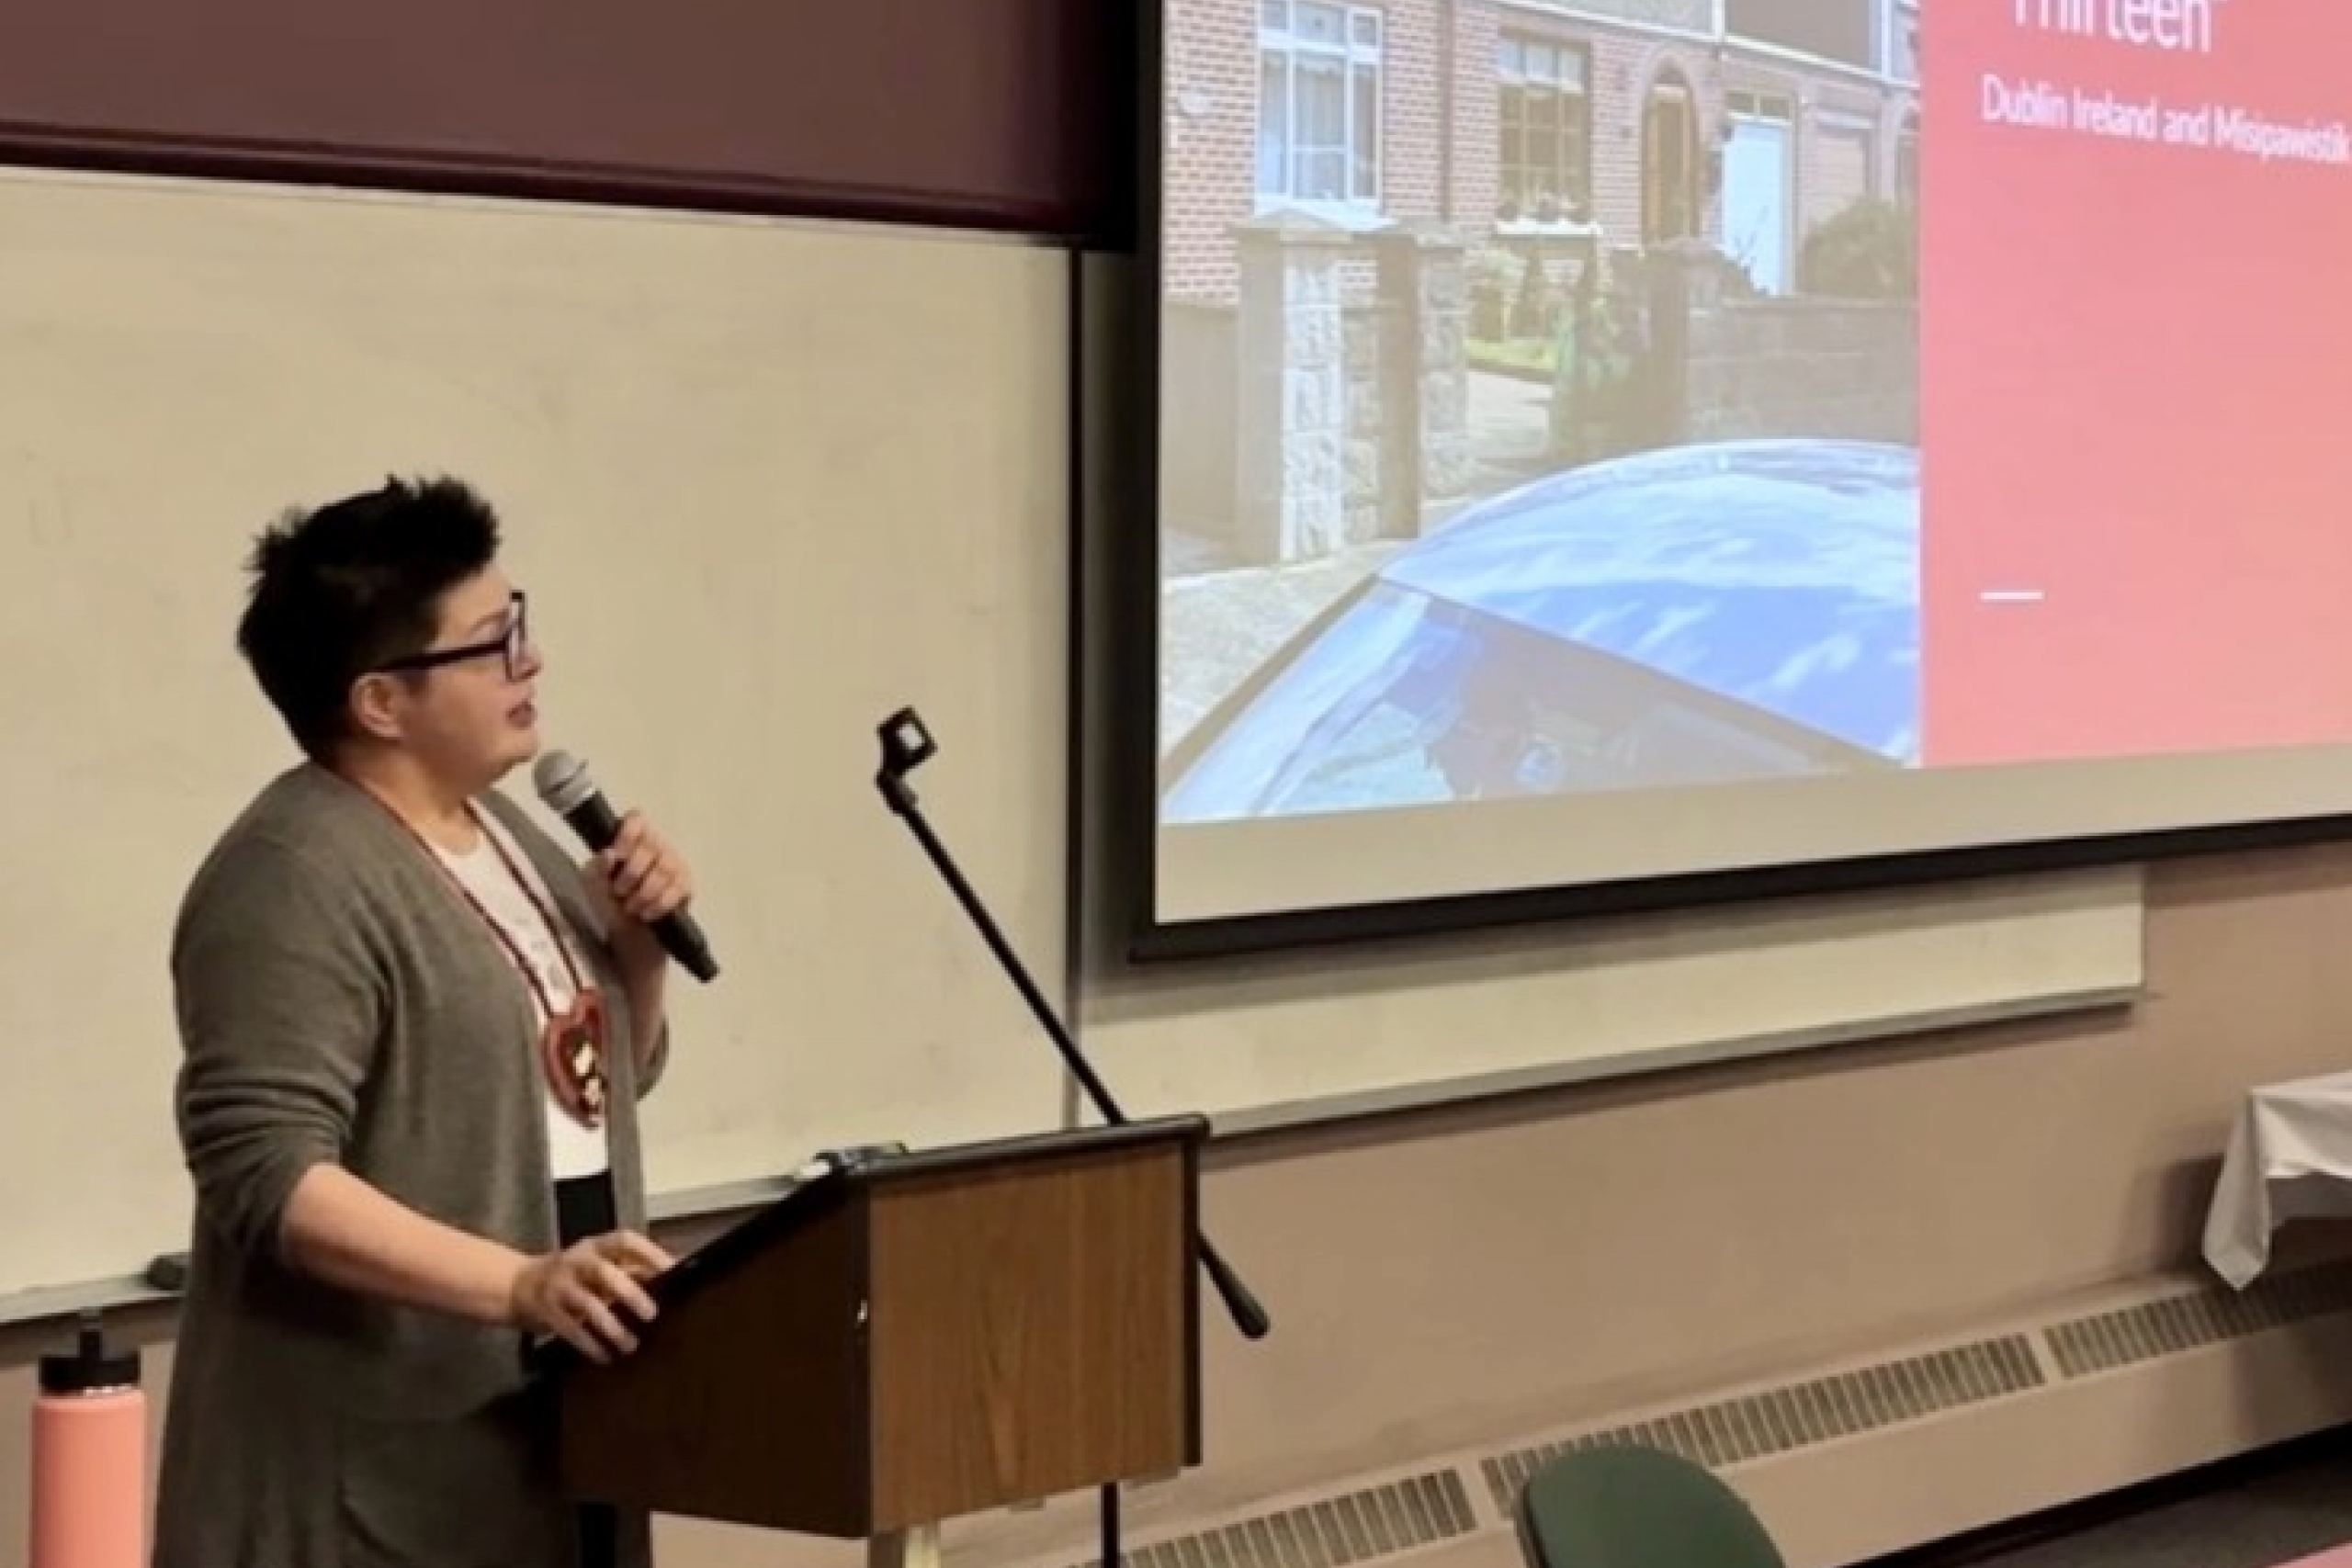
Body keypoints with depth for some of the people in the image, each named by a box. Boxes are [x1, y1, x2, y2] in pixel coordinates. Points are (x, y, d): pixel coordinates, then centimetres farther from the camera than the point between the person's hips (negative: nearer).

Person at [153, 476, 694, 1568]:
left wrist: (639, 940, 1)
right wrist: (522, 1286, -32)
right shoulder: (294, 883, -18)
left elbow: (603, 1075, 20)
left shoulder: (498, 825, 11)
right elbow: (266, 1173, -26)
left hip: (540, 1424, 9)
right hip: (377, 1469, -9)